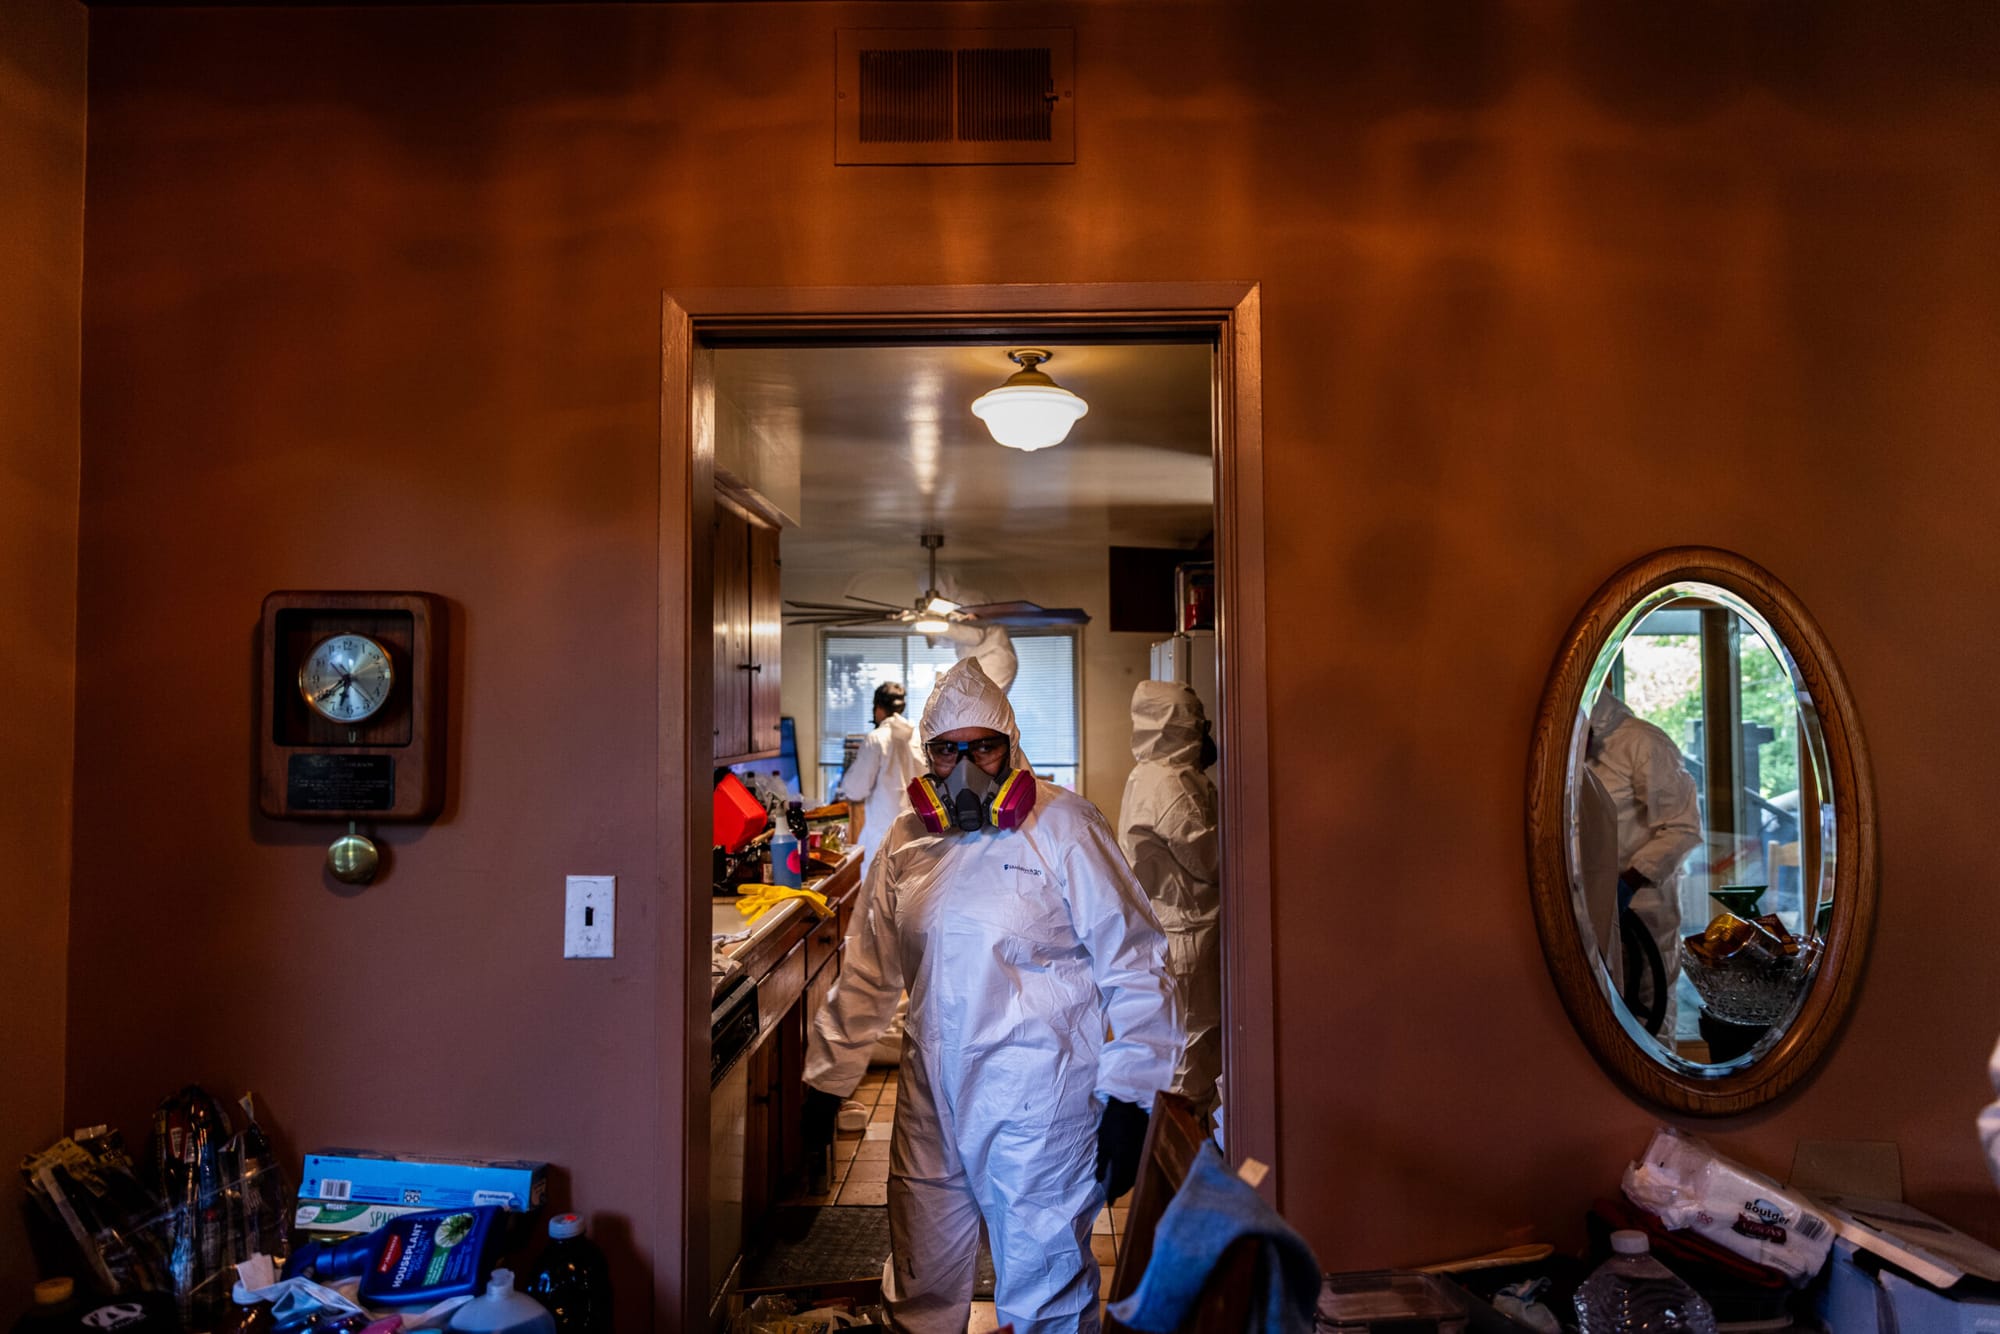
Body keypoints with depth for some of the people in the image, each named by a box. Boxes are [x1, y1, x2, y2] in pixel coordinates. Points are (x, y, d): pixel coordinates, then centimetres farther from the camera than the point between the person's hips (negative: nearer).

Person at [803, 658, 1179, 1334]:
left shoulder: (1063, 826, -7)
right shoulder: (908, 842, 7)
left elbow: (1133, 965, -6)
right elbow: (867, 973, 16)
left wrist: (1127, 1099, -10)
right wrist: (827, 1080, 15)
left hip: (1040, 1106, -4)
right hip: (931, 1101, 5)